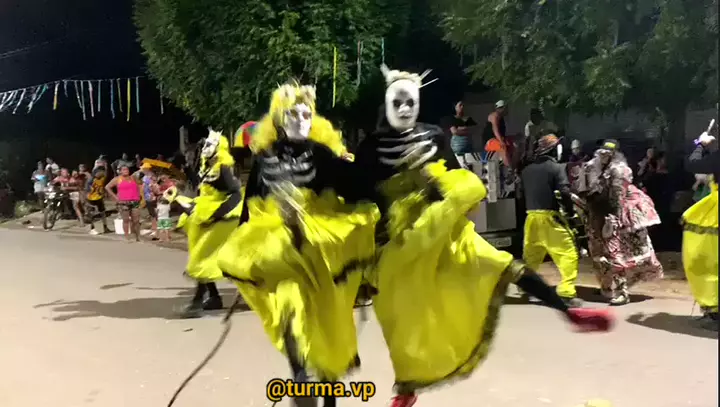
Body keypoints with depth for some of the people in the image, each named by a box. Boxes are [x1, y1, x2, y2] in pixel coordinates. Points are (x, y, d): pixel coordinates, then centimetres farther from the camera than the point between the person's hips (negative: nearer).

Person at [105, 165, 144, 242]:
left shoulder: (133, 178, 14)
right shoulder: (117, 179, 4)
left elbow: (140, 185, 29)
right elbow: (107, 187, 2)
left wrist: (140, 194, 16)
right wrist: (114, 196, -4)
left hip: (135, 202, 3)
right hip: (123, 203, -2)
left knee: (136, 220, 0)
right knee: (126, 220, 0)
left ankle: (137, 237, 7)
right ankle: (127, 237, 6)